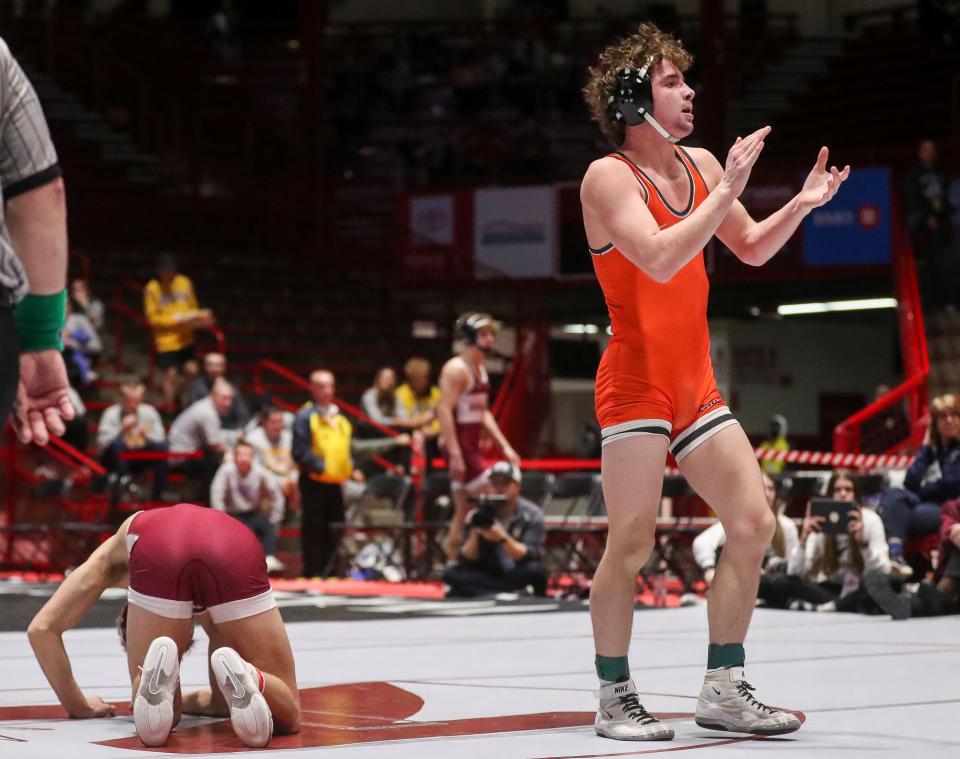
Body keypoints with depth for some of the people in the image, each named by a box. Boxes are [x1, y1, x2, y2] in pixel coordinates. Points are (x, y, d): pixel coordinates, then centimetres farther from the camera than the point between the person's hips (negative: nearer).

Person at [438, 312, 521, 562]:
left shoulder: (480, 369, 17)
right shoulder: (456, 369, -12)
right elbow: (445, 411, -19)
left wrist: (505, 446, 18)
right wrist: (455, 454, -25)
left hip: (472, 447, 10)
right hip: (460, 447, -10)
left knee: (463, 512, 10)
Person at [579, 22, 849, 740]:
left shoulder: (700, 164, 11)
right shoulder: (608, 176, -11)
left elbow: (753, 249, 21)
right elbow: (660, 259, -26)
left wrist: (800, 205, 4)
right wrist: (729, 190, -24)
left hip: (696, 384, 8)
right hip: (636, 381, -7)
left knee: (754, 523, 3)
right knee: (631, 545, -7)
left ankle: (724, 689, 12)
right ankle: (616, 699, 6)